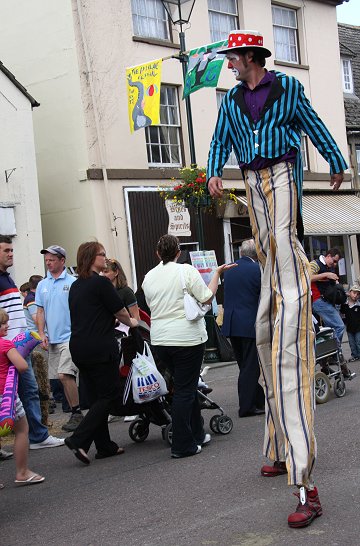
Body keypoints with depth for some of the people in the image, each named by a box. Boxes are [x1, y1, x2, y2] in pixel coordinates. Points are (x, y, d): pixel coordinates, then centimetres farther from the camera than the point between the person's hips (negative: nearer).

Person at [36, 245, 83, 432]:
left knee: (65, 375, -17)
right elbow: (40, 311, 13)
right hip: (52, 339, 6)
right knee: (62, 378, 10)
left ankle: (77, 414, -6)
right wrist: (42, 334, 1)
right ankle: (75, 414, 19)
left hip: (70, 337, -6)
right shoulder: (42, 285, 11)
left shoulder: (73, 283, -4)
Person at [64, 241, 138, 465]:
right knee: (110, 396, -1)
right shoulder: (101, 282, -11)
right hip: (100, 348, -8)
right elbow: (120, 312, -5)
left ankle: (105, 446, 16)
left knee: (97, 397, 13)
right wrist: (131, 322, 16)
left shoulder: (75, 286, 14)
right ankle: (79, 440, -9)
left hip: (79, 347, 8)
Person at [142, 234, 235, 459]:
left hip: (160, 339, 6)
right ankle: (182, 446, 1)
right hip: (186, 338, -6)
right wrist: (217, 273, 2)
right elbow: (207, 297, -9)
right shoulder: (187, 271, -9)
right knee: (185, 390, -1)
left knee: (185, 385, 19)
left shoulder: (149, 277, 7)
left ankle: (197, 434, 28)